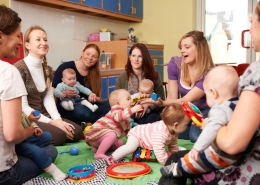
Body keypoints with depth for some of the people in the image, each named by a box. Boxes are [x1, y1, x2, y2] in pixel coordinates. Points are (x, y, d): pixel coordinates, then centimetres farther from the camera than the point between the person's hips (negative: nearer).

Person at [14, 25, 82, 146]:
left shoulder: (47, 69, 10)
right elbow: (22, 107, -18)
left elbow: (48, 98, 5)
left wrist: (58, 119, -13)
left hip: (44, 116, 8)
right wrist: (51, 122, -19)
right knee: (59, 135, -25)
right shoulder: (19, 69, -16)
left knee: (76, 132, -7)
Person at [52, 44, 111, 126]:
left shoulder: (95, 74, 8)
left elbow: (98, 99, 7)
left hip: (86, 106, 4)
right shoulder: (65, 67, -6)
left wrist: (95, 99, -17)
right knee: (82, 111, -39)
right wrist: (63, 93, -24)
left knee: (109, 106, -26)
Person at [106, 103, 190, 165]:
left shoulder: (173, 130, -12)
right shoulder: (160, 133, -43)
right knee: (130, 147, -32)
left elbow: (172, 145, 6)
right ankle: (113, 158, -25)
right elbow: (159, 151, -47)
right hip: (137, 133, -10)